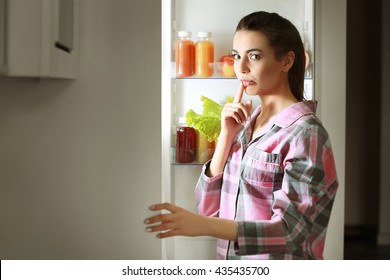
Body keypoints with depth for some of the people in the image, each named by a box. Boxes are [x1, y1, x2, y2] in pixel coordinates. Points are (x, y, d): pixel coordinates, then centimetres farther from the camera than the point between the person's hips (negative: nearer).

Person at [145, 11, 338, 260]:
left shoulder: (305, 131, -16)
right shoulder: (244, 125, 2)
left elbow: (289, 229, -22)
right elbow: (209, 207, -1)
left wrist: (204, 225, -32)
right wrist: (227, 135, -10)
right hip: (233, 264, 6)